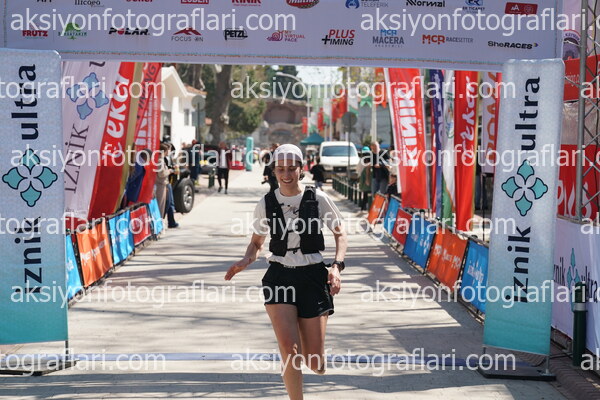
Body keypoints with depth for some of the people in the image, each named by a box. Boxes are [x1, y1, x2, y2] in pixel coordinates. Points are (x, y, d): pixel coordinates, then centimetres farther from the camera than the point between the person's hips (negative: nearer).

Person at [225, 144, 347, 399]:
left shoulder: (317, 198, -2)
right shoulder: (266, 204, 3)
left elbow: (340, 233, 7)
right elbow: (256, 242, 15)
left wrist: (337, 266, -7)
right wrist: (246, 261, -7)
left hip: (313, 276, -1)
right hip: (279, 276, 1)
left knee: (314, 362, -1)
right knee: (289, 350, -17)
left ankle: (316, 361, 38)